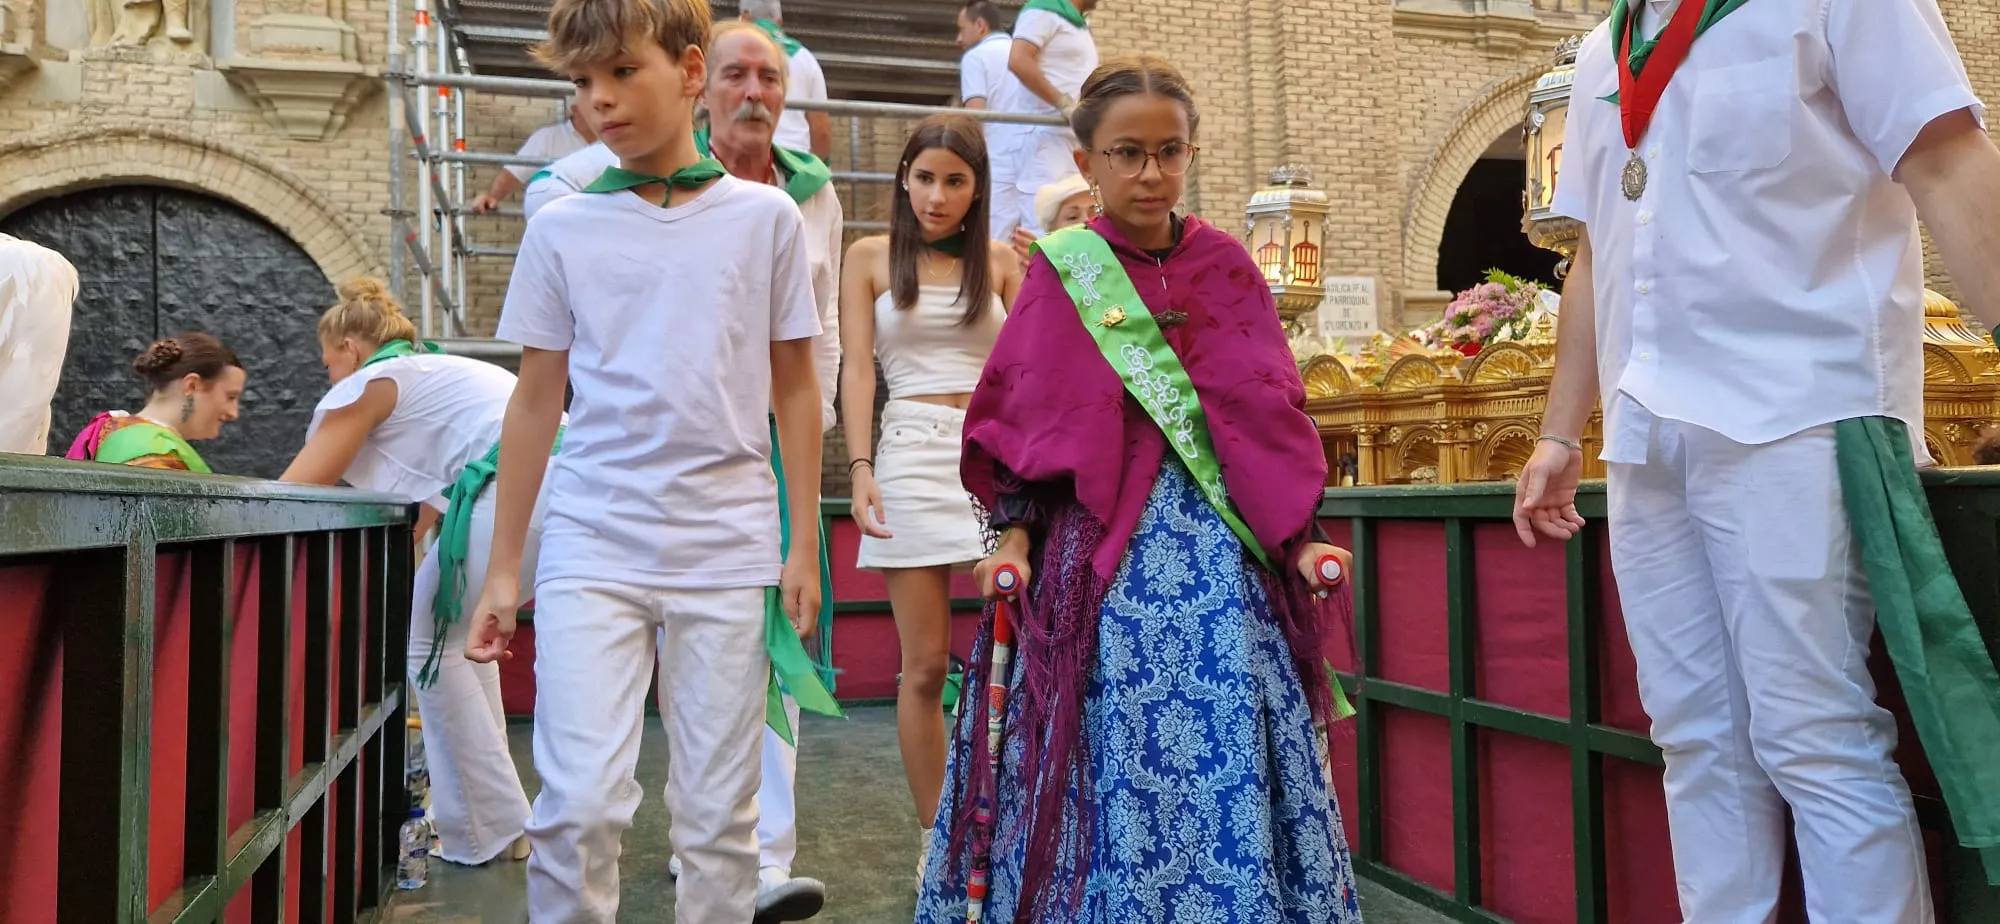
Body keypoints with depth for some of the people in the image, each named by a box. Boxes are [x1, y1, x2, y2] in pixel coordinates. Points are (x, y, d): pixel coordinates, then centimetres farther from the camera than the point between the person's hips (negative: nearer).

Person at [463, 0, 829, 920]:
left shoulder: (764, 216, 4)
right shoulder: (561, 226, 6)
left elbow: (795, 388, 8)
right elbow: (535, 401, 10)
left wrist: (803, 543, 3)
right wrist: (503, 568, 8)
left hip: (727, 550, 0)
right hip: (589, 546, 1)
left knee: (718, 816, 6)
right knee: (579, 803, -7)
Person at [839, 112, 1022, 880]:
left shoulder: (999, 261, 12)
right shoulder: (870, 256, 8)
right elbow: (856, 368, 1)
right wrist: (859, 468, -10)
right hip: (913, 453, -1)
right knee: (925, 666, 0)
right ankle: (935, 839, 12)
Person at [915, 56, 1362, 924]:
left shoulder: (1225, 268, 8)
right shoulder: (1060, 275, 2)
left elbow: (1273, 415, 9)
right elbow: (1019, 422, 2)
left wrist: (1300, 537, 2)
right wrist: (1014, 538, -8)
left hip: (1224, 547, 2)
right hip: (1099, 550, -2)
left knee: (1230, 753, 2)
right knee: (1109, 755, 1)